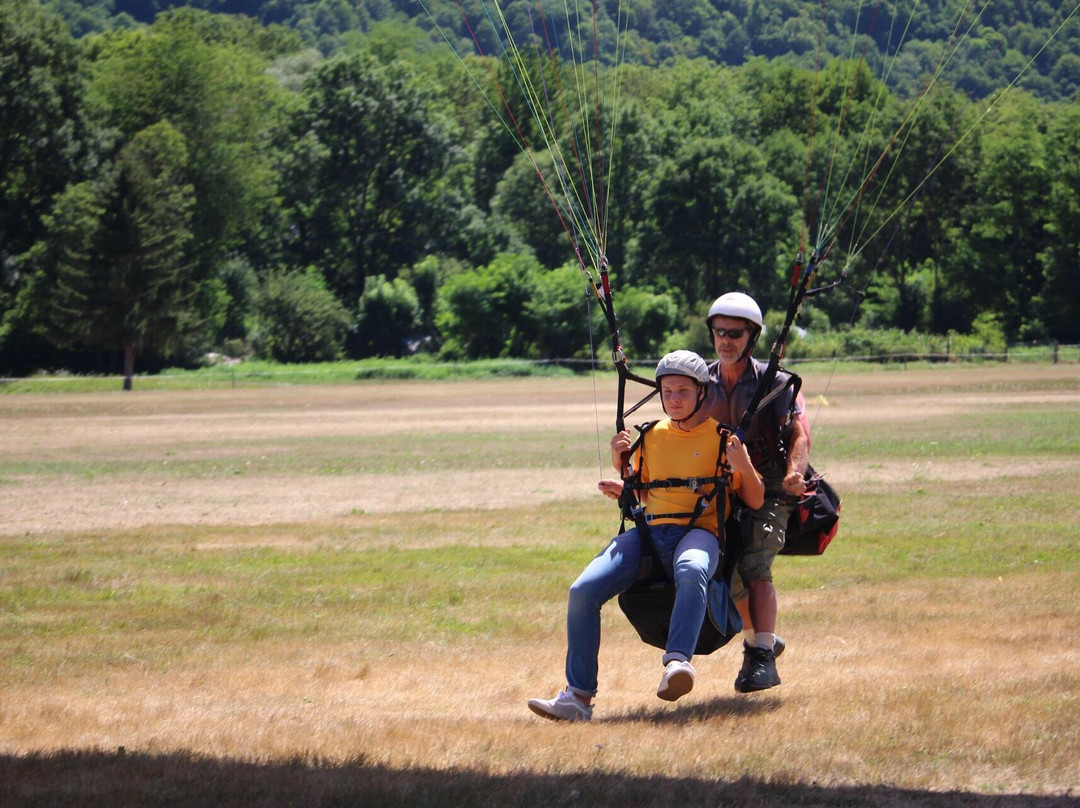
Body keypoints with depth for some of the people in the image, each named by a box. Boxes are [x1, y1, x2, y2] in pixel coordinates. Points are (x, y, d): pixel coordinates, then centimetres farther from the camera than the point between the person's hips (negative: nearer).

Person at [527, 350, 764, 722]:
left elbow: (756, 500, 5)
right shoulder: (652, 436, 19)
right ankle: (578, 695, -14)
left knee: (691, 571, -43)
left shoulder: (722, 436, 6)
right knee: (583, 591, -18)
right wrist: (620, 465, 13)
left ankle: (678, 663, -58)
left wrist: (744, 467, -15)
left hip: (698, 531, -4)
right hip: (648, 533, 5)